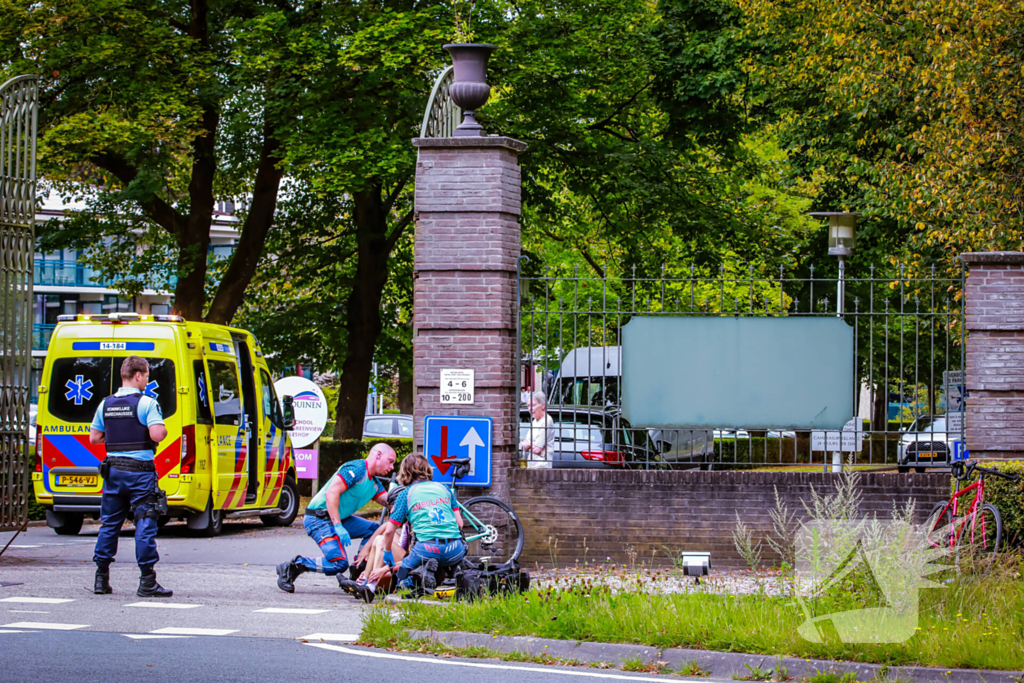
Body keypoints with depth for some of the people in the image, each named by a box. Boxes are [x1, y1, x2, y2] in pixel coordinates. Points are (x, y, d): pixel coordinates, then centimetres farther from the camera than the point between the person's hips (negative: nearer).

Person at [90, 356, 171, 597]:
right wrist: (164, 430, 1)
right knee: (145, 524, -3)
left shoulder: (106, 404, 8)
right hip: (139, 470, -5)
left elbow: (94, 437, 12)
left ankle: (101, 578, 15)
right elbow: (156, 434, -20)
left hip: (113, 469, 5)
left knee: (109, 523, 13)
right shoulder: (146, 403, -10)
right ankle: (147, 582, -6)